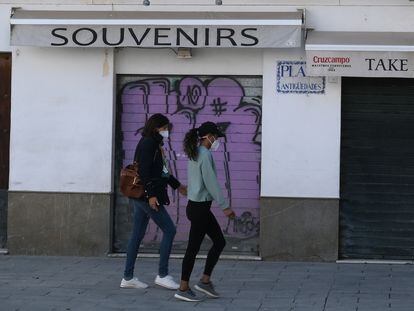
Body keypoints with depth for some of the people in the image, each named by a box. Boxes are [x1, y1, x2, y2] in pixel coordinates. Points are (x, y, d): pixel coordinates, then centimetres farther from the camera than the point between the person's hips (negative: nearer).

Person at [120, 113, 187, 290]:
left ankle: (128, 278, 12)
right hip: (146, 195, -10)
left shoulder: (153, 144, 17)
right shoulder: (148, 144, -12)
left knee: (137, 235, 10)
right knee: (169, 230, -5)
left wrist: (177, 186, 32)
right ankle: (162, 275, -2)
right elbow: (143, 171, -21)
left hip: (140, 197, 10)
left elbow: (161, 170, 27)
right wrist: (151, 194, -25)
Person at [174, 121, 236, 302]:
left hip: (195, 205, 10)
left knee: (219, 242, 13)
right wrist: (225, 206, -15)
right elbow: (211, 183, -18)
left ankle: (205, 281, 15)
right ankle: (183, 289, 5)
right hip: (200, 207, -10)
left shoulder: (194, 154, 12)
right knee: (193, 247, -2)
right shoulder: (205, 155, -17)